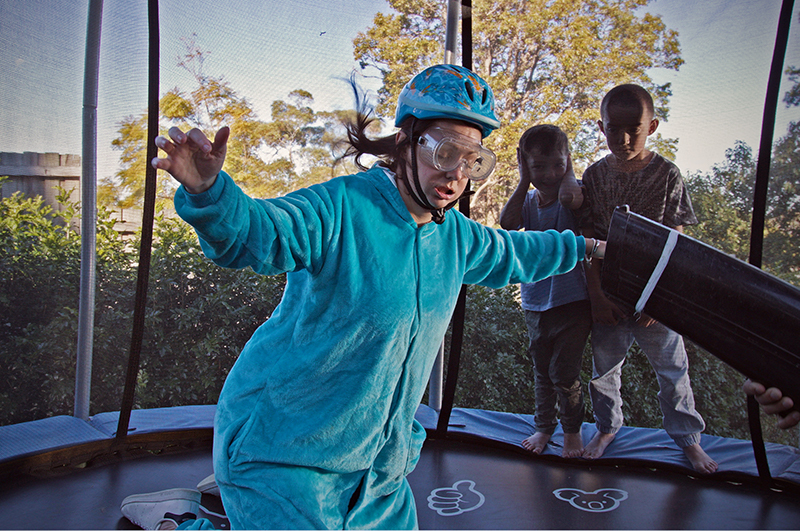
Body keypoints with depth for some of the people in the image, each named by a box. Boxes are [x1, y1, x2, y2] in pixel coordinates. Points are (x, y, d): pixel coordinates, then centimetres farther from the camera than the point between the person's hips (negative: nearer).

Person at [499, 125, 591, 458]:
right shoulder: (527, 201, 0)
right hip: (535, 304, 4)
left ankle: (572, 429, 27)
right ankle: (543, 426, 37)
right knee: (542, 372, 17)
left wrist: (567, 171, -16)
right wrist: (525, 180, -15)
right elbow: (507, 222, -19)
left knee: (564, 373, 1)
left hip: (572, 302, -4)